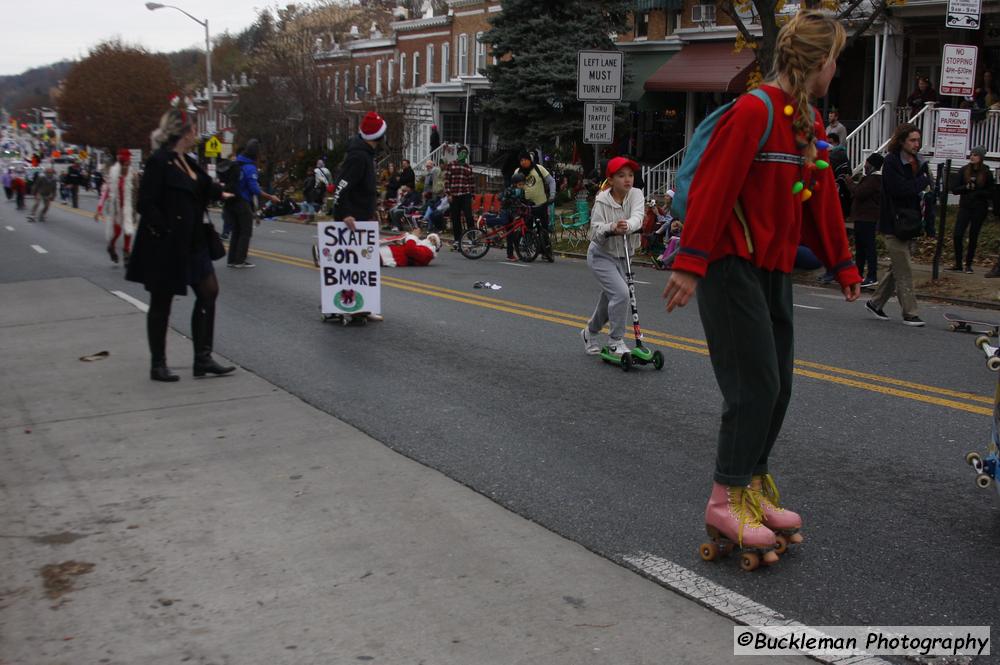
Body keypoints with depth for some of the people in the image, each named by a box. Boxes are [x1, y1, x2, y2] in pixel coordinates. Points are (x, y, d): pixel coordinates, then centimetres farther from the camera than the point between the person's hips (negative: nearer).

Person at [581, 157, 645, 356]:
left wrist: (627, 226, -51)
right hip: (601, 255, -5)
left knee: (609, 298, 17)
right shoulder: (602, 201, -16)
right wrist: (612, 228, -44)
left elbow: (637, 216, -29)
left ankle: (590, 333, 42)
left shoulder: (636, 194, -9)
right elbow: (595, 231, -24)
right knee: (621, 293, -22)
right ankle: (616, 341, -10)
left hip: (620, 256, 5)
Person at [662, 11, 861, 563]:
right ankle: (725, 501, 4)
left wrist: (843, 266, 21)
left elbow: (821, 200, 20)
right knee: (755, 388, -8)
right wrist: (691, 264, -23)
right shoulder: (753, 112, -15)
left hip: (774, 272, 9)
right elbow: (711, 190, -20)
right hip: (733, 268, -9)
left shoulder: (809, 122, 14)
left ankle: (752, 490, 23)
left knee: (777, 388, 10)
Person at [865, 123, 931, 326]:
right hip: (894, 223, -8)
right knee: (904, 271, -4)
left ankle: (875, 303, 26)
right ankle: (909, 313, 1)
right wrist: (923, 182, -11)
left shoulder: (919, 163, 11)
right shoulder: (891, 162, -11)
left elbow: (928, 189, 15)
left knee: (898, 269, 14)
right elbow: (899, 189, -22)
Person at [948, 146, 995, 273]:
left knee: (973, 237, 5)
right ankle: (958, 264, 1)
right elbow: (954, 189, 0)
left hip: (979, 209, -1)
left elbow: (990, 193, -1)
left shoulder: (986, 174, -2)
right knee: (958, 235, -9)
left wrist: (976, 192, -16)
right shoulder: (963, 170, 1)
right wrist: (966, 187, -17)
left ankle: (968, 265, 15)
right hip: (965, 207, 1)